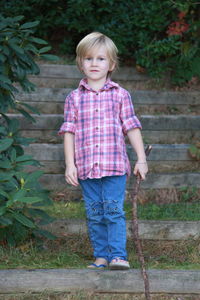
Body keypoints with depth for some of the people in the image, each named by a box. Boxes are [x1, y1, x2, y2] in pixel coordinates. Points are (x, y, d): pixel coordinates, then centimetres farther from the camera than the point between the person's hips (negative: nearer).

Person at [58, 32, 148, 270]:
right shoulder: (75, 98, 8)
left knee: (114, 210, -9)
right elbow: (69, 132, 7)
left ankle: (118, 255, -7)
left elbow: (131, 128, 6)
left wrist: (141, 159, 2)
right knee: (94, 214, 6)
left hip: (115, 165, -2)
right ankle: (101, 256, 13)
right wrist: (69, 165, 0)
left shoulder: (120, 95, 6)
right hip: (86, 167, 2)